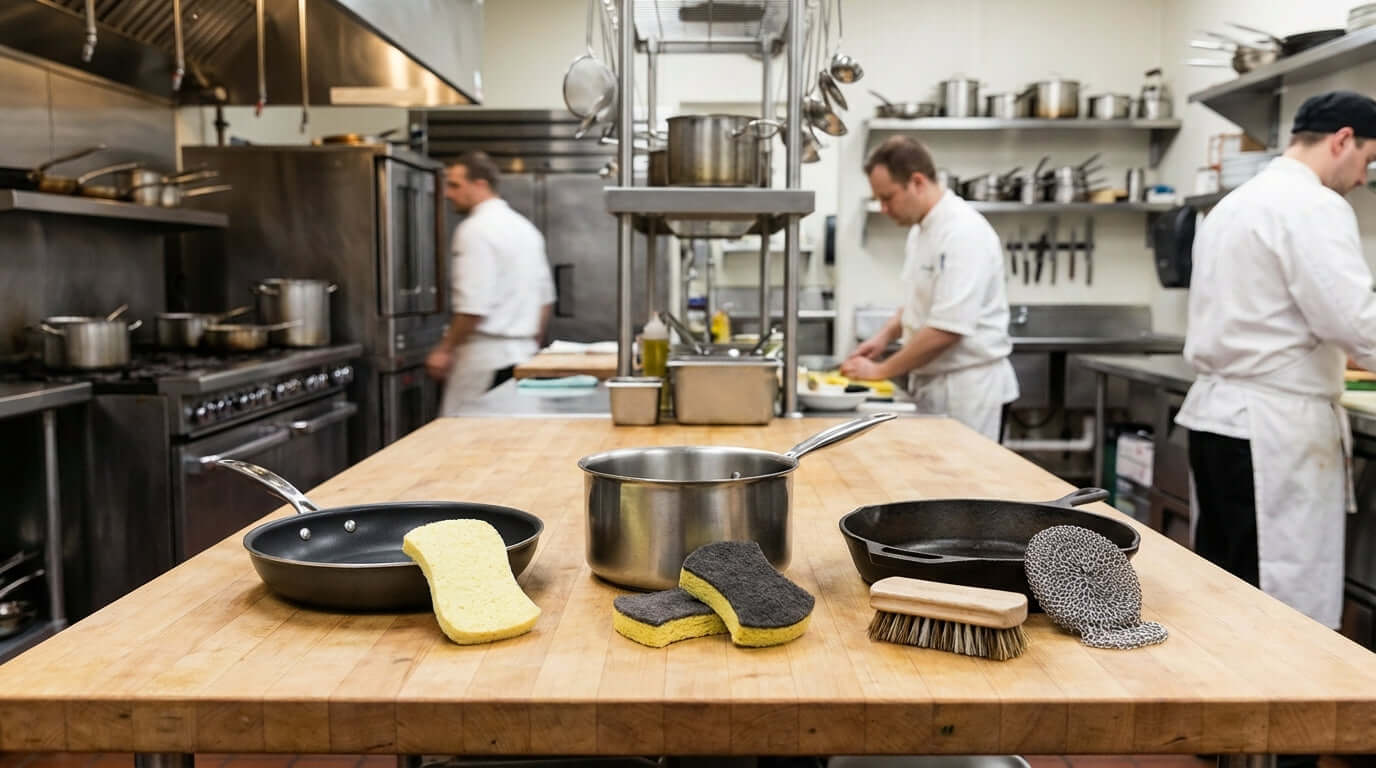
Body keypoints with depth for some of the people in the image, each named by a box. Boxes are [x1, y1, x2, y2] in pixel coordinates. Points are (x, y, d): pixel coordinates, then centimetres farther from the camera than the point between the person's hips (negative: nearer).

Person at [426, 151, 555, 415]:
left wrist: (444, 350, -9)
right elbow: (546, 297, 19)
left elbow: (474, 307, -19)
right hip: (522, 355, 9)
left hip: (486, 357, -9)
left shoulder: (476, 230, -12)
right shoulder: (525, 227, 15)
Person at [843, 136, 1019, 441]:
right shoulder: (922, 229, 10)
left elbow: (946, 330, -25)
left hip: (969, 389, -8)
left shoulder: (963, 232, -20)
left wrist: (881, 370, -17)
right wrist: (886, 335, 4)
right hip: (932, 385, 9)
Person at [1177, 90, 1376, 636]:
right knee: (1288, 610, -2)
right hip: (1275, 424, -9)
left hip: (1218, 411, 9)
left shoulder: (1235, 202, 18)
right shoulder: (1312, 205, -11)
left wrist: (1330, 348, 27)